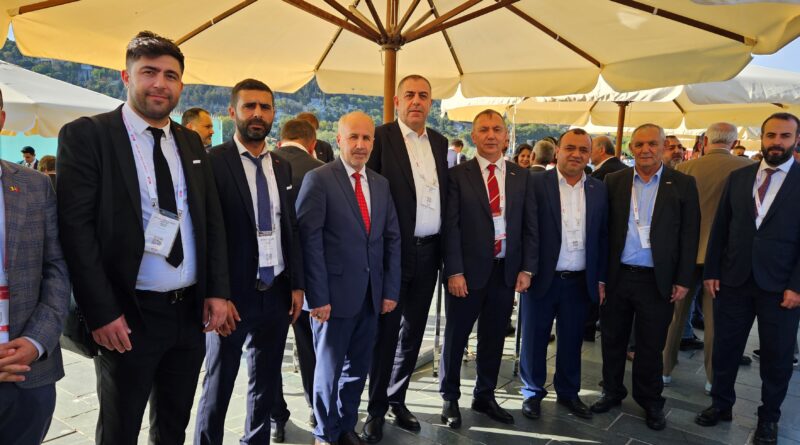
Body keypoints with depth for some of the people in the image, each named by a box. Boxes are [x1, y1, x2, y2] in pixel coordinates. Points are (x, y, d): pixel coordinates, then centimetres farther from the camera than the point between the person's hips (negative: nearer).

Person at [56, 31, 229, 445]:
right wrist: (101, 312, -16)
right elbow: (75, 225, -12)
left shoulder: (191, 142, 9)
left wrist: (217, 290, 0)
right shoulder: (86, 134, -6)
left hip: (191, 311, 5)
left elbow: (213, 219, 9)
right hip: (128, 316, -4)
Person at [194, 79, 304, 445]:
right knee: (219, 385, 12)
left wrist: (296, 284, 7)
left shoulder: (282, 167, 8)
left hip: (277, 293, 5)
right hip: (234, 294, -5)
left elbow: (291, 229, 11)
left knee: (266, 383, 18)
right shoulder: (213, 161, -9)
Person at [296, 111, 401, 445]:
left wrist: (391, 289, 4)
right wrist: (318, 296, -16)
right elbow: (309, 241, -12)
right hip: (335, 293, -5)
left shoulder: (381, 184, 11)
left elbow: (392, 239, 10)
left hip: (372, 295, 5)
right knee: (330, 366, 9)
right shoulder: (318, 180, -7)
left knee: (358, 366, 15)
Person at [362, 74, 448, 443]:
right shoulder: (380, 137, -7)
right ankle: (376, 409, 22)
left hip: (429, 251, 6)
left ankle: (397, 399, 33)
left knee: (412, 331, 15)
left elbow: (444, 194, 11)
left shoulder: (439, 142, 11)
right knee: (386, 332, 6)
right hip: (394, 251, -5)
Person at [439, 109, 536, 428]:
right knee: (455, 337, 8)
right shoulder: (458, 175, -4)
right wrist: (454, 271, -13)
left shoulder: (521, 176, 7)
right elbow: (451, 226, -8)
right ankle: (450, 398, 26)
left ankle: (485, 397, 32)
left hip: (507, 270, 3)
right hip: (468, 270, -3)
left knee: (494, 338, 14)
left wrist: (527, 268, 0)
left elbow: (530, 226, 7)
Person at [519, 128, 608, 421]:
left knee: (571, 340, 15)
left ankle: (568, 392, 34)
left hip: (580, 281, 4)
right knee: (534, 339, 10)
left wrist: (600, 279, 6)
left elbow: (603, 236, 8)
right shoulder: (536, 183, -7)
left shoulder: (598, 190, 5)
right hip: (542, 278, -3)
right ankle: (532, 393, 27)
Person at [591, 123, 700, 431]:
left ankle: (650, 401, 30)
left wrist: (683, 279, -4)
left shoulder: (683, 184, 0)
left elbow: (689, 235, -1)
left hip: (657, 280, -1)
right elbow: (603, 229, 3)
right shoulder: (614, 181, 3)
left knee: (650, 346, 11)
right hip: (617, 277, 2)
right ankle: (612, 391, 34)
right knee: (612, 339, 14)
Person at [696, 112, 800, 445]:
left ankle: (769, 417, 30)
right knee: (725, 348, 12)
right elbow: (720, 227, 7)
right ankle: (721, 404, 30)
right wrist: (711, 271, 3)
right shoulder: (738, 177, 6)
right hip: (734, 280, 2)